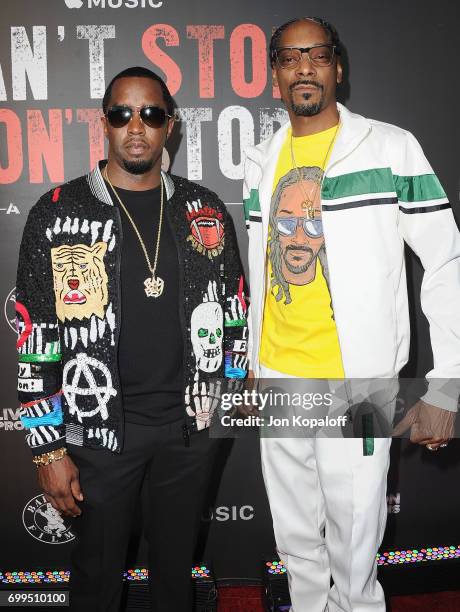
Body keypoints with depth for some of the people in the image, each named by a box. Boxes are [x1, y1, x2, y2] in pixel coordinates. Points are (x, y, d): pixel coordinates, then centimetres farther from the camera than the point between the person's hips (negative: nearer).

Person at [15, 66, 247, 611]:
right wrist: (49, 450, -7)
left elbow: (233, 306, 11)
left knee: (176, 565, 19)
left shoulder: (204, 211, 2)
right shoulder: (57, 215, -7)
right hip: (99, 427, -2)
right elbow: (35, 341, -7)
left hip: (190, 424, 3)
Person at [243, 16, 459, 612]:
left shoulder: (391, 148, -6)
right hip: (276, 380, 5)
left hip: (355, 383, -4)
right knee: (295, 538, 18)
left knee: (354, 547, 6)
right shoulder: (261, 160, 8)